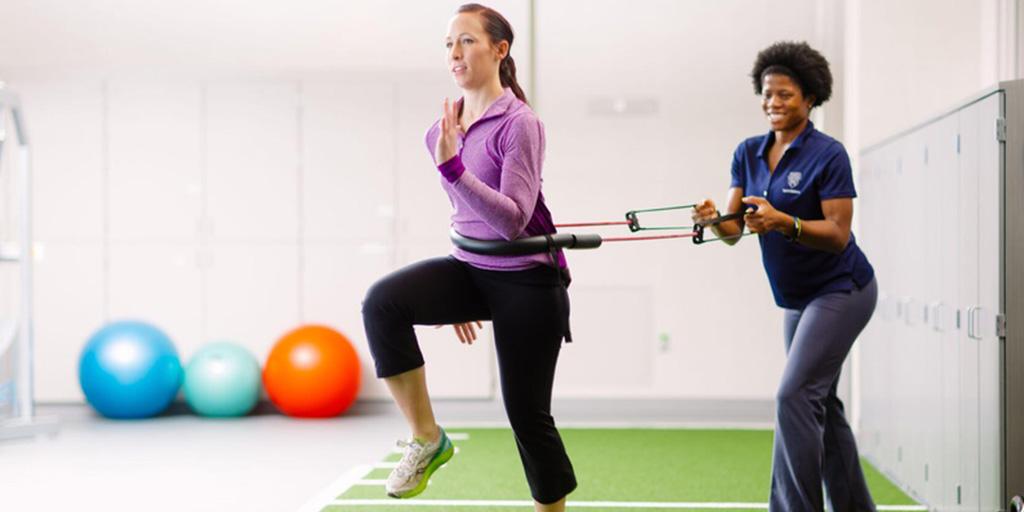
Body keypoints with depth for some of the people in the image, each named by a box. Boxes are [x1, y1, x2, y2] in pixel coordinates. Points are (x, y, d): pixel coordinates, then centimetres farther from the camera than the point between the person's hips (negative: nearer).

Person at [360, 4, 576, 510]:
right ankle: (426, 439, -9)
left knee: (527, 413, 1)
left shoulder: (519, 124, -15)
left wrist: (451, 167, -33)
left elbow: (513, 220, -24)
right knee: (382, 301, -21)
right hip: (470, 269, 6)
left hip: (525, 281, -6)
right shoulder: (446, 125, 5)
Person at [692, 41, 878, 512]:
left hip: (840, 291, -8)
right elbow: (733, 229, -3)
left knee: (794, 395, -18)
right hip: (796, 297, 8)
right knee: (820, 403, 13)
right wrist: (715, 219, -26)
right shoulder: (749, 153, 3)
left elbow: (838, 235, -20)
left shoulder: (828, 154, -16)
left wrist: (782, 222, -35)